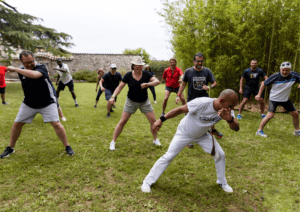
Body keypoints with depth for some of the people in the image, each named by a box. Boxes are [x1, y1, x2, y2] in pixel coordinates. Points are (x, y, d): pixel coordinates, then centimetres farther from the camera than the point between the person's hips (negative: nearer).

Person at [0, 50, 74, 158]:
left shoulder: (41, 68, -21)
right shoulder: (21, 70, -2)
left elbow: (34, 75, -44)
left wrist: (14, 69, -36)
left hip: (47, 103, -5)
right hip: (29, 103, 5)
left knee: (56, 123, -13)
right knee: (17, 124, 8)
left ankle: (67, 147, 2)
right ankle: (10, 148, 29)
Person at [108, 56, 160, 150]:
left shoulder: (146, 74, -10)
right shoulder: (128, 75, -12)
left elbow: (157, 81, -19)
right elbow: (120, 87, -10)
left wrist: (147, 84, -38)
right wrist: (113, 97, -24)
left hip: (144, 102, 2)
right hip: (131, 102, -1)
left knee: (153, 121, 1)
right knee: (122, 121, -2)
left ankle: (155, 139, 25)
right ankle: (113, 142, 14)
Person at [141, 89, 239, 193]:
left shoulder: (227, 110, -20)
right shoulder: (202, 103, -37)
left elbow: (236, 128, -25)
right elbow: (180, 109, -27)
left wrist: (230, 119, -49)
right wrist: (161, 119, -25)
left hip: (202, 135, 5)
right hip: (184, 133, -5)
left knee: (220, 155, 3)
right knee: (168, 156, -5)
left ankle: (222, 182, 29)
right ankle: (147, 181, 12)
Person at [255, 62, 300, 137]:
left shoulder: (294, 75, -11)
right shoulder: (275, 76, -20)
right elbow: (264, 84, -11)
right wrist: (259, 95, -11)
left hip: (285, 99, 5)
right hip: (274, 99, -5)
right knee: (270, 115, -17)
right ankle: (259, 131, -6)